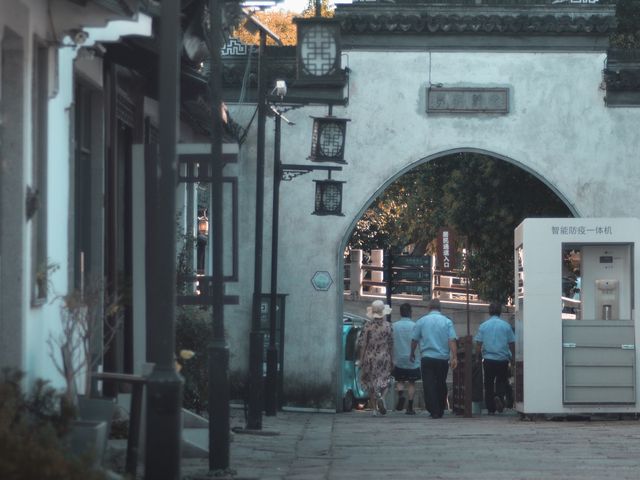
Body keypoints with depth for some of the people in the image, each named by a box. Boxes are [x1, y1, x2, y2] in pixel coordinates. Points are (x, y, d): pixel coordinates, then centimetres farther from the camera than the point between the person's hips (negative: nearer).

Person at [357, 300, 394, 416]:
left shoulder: (367, 326, -3)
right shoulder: (388, 326, -4)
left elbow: (361, 344, -4)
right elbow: (391, 345, -2)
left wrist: (361, 359, 4)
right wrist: (392, 360, 6)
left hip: (369, 358, 1)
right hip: (384, 358, -1)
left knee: (370, 384, 10)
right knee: (383, 381, 8)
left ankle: (374, 408, 9)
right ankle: (380, 396, -24)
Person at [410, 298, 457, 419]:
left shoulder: (421, 321, 2)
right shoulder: (447, 322, 1)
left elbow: (414, 340, 8)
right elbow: (452, 340, -7)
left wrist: (412, 354, 23)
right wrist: (454, 357, -10)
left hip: (427, 358, -1)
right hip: (443, 358, 1)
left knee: (429, 385, -1)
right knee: (441, 385, 13)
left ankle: (434, 411, -11)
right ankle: (441, 411, 18)